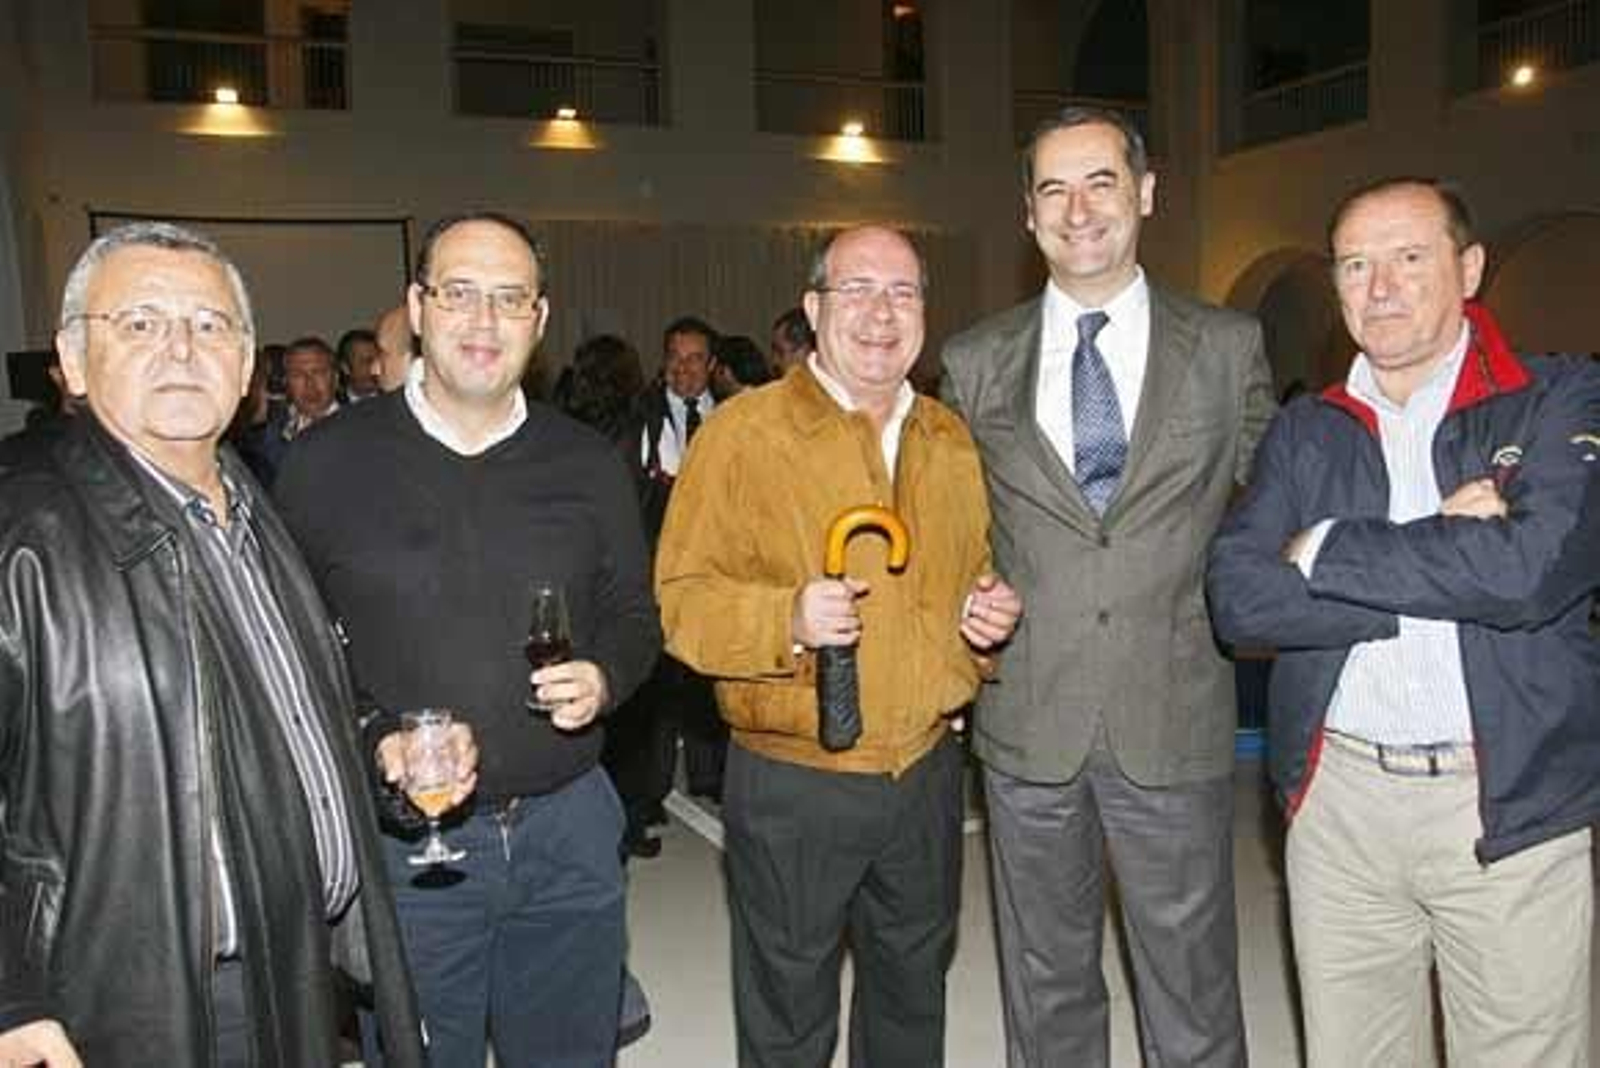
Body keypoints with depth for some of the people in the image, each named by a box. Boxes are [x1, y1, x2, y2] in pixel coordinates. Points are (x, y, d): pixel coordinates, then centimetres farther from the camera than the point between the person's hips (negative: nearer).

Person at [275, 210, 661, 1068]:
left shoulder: (589, 464, 3)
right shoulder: (327, 461, -4)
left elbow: (634, 615, 11)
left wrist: (604, 678, -9)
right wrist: (375, 741, -14)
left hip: (566, 827, 2)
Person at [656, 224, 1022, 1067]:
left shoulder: (952, 439, 8)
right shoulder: (743, 430, -10)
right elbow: (681, 599, -13)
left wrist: (992, 610, -2)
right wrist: (787, 619, -29)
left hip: (929, 774, 5)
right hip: (792, 784, -5)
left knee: (912, 1000, 24)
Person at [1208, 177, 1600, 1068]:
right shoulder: (1306, 432, 7)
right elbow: (1241, 598, -7)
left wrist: (1325, 549, -10)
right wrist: (1447, 565, -14)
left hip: (1514, 804, -2)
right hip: (1338, 800, 3)